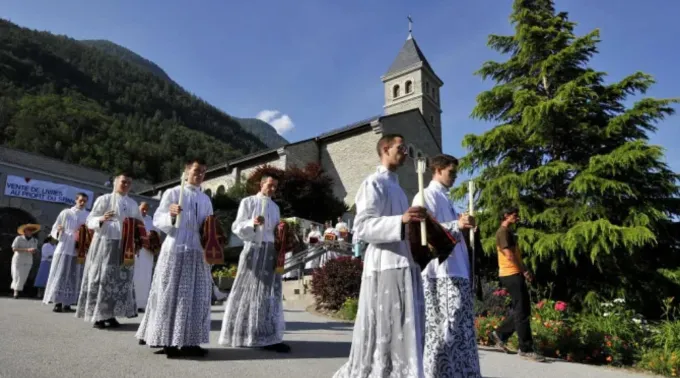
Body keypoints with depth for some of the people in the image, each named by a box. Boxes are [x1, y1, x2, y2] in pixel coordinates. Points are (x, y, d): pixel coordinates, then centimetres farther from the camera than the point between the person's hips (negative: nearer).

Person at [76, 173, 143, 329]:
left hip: (124, 246, 5)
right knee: (102, 278, -5)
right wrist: (101, 219, -23)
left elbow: (140, 222, 23)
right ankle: (98, 317, 2)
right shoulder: (104, 199, 0)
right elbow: (90, 220, -3)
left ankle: (110, 315, 11)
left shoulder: (132, 203, 14)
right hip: (105, 243, -5)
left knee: (121, 280, 3)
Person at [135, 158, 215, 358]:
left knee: (197, 296, 4)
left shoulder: (206, 199, 15)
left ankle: (189, 342, 11)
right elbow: (157, 221, -3)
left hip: (198, 251, 5)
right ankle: (167, 341, 4)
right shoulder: (173, 193, 2)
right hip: (175, 250, -5)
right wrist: (171, 215, -22)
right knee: (171, 294, -3)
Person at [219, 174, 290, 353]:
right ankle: (241, 334, 6)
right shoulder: (248, 202, 1)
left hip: (270, 251, 5)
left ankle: (269, 337, 5)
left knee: (270, 293, 2)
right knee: (249, 292, -3)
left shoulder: (275, 207, 18)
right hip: (253, 249, -5)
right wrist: (252, 223, -23)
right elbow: (237, 227, -5)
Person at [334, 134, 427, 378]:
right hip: (386, 266, -9)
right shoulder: (374, 183, -6)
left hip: (403, 264, 9)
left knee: (403, 333, 12)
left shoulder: (395, 185, 22)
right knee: (386, 333, -4)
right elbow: (362, 227, -17)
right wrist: (401, 220, -28)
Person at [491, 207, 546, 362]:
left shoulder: (508, 232, 20)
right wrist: (524, 271, -10)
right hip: (511, 275, -10)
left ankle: (500, 334, 22)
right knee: (522, 312, -6)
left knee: (521, 310, 13)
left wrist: (523, 271, 8)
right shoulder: (503, 232, -11)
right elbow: (509, 256, -18)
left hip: (515, 274, 10)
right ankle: (526, 349, 0)